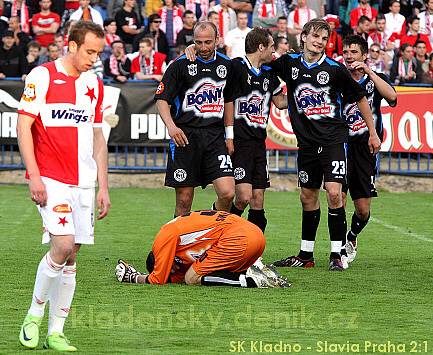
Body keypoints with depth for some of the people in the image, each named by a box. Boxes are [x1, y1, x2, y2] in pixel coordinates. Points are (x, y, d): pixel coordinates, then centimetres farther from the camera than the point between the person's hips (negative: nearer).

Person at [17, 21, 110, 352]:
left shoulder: (95, 85, 14)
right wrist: (34, 175, -14)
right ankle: (34, 315, -1)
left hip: (83, 181, 6)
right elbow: (23, 126, -6)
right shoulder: (42, 76, -4)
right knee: (63, 244, -19)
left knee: (71, 256, 3)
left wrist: (103, 187, 14)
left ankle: (56, 332, 8)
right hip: (50, 177, -6)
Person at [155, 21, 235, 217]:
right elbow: (162, 99, -2)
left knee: (227, 193, -11)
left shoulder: (226, 65, 10)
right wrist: (171, 126, -20)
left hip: (215, 135, 3)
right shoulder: (180, 65, -2)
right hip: (185, 136, -3)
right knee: (184, 200, -1)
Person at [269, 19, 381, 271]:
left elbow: (360, 98, 4)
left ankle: (336, 254, -8)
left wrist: (373, 133, 7)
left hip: (334, 139, -4)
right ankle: (306, 255, 19)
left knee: (334, 192, -15)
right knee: (308, 197, 10)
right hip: (307, 142, 4)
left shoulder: (335, 68, -6)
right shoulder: (290, 64, 2)